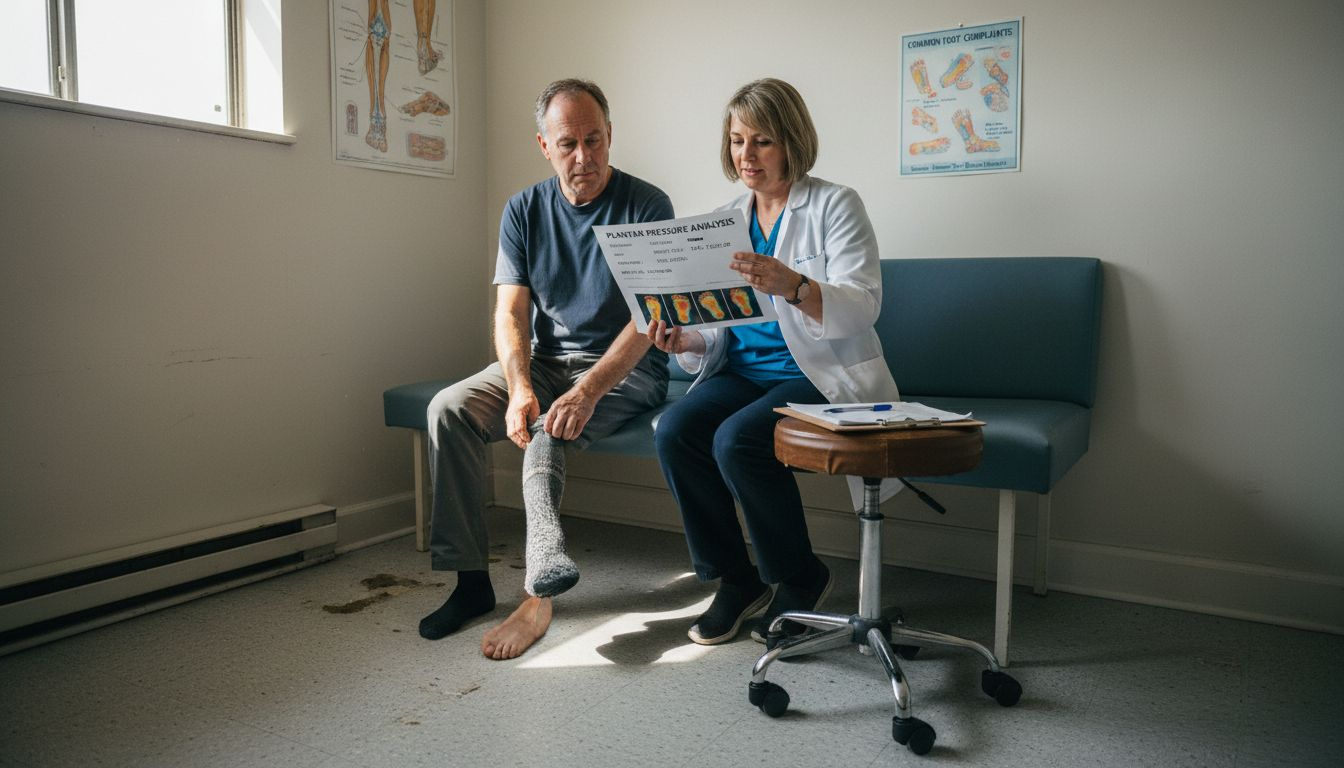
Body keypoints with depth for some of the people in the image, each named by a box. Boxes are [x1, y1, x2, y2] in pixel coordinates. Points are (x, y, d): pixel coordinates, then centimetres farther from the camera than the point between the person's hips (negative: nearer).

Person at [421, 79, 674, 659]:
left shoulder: (647, 206, -9)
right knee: (448, 409, -18)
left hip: (625, 368, -4)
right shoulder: (524, 210, 4)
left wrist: (588, 390, -31)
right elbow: (510, 313, -3)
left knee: (548, 428, -33)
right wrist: (519, 388, -23)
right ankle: (471, 581, -14)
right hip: (544, 360, 5)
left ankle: (539, 595, -31)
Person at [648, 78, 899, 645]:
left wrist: (793, 286, -36)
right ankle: (735, 578, -2)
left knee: (737, 439, -30)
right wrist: (684, 338, -10)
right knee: (674, 431, -22)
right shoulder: (727, 218, 13)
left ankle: (801, 579, -3)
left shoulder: (835, 205, -3)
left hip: (824, 375, -5)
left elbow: (862, 306, -17)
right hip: (744, 370, 5)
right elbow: (720, 327, 13)